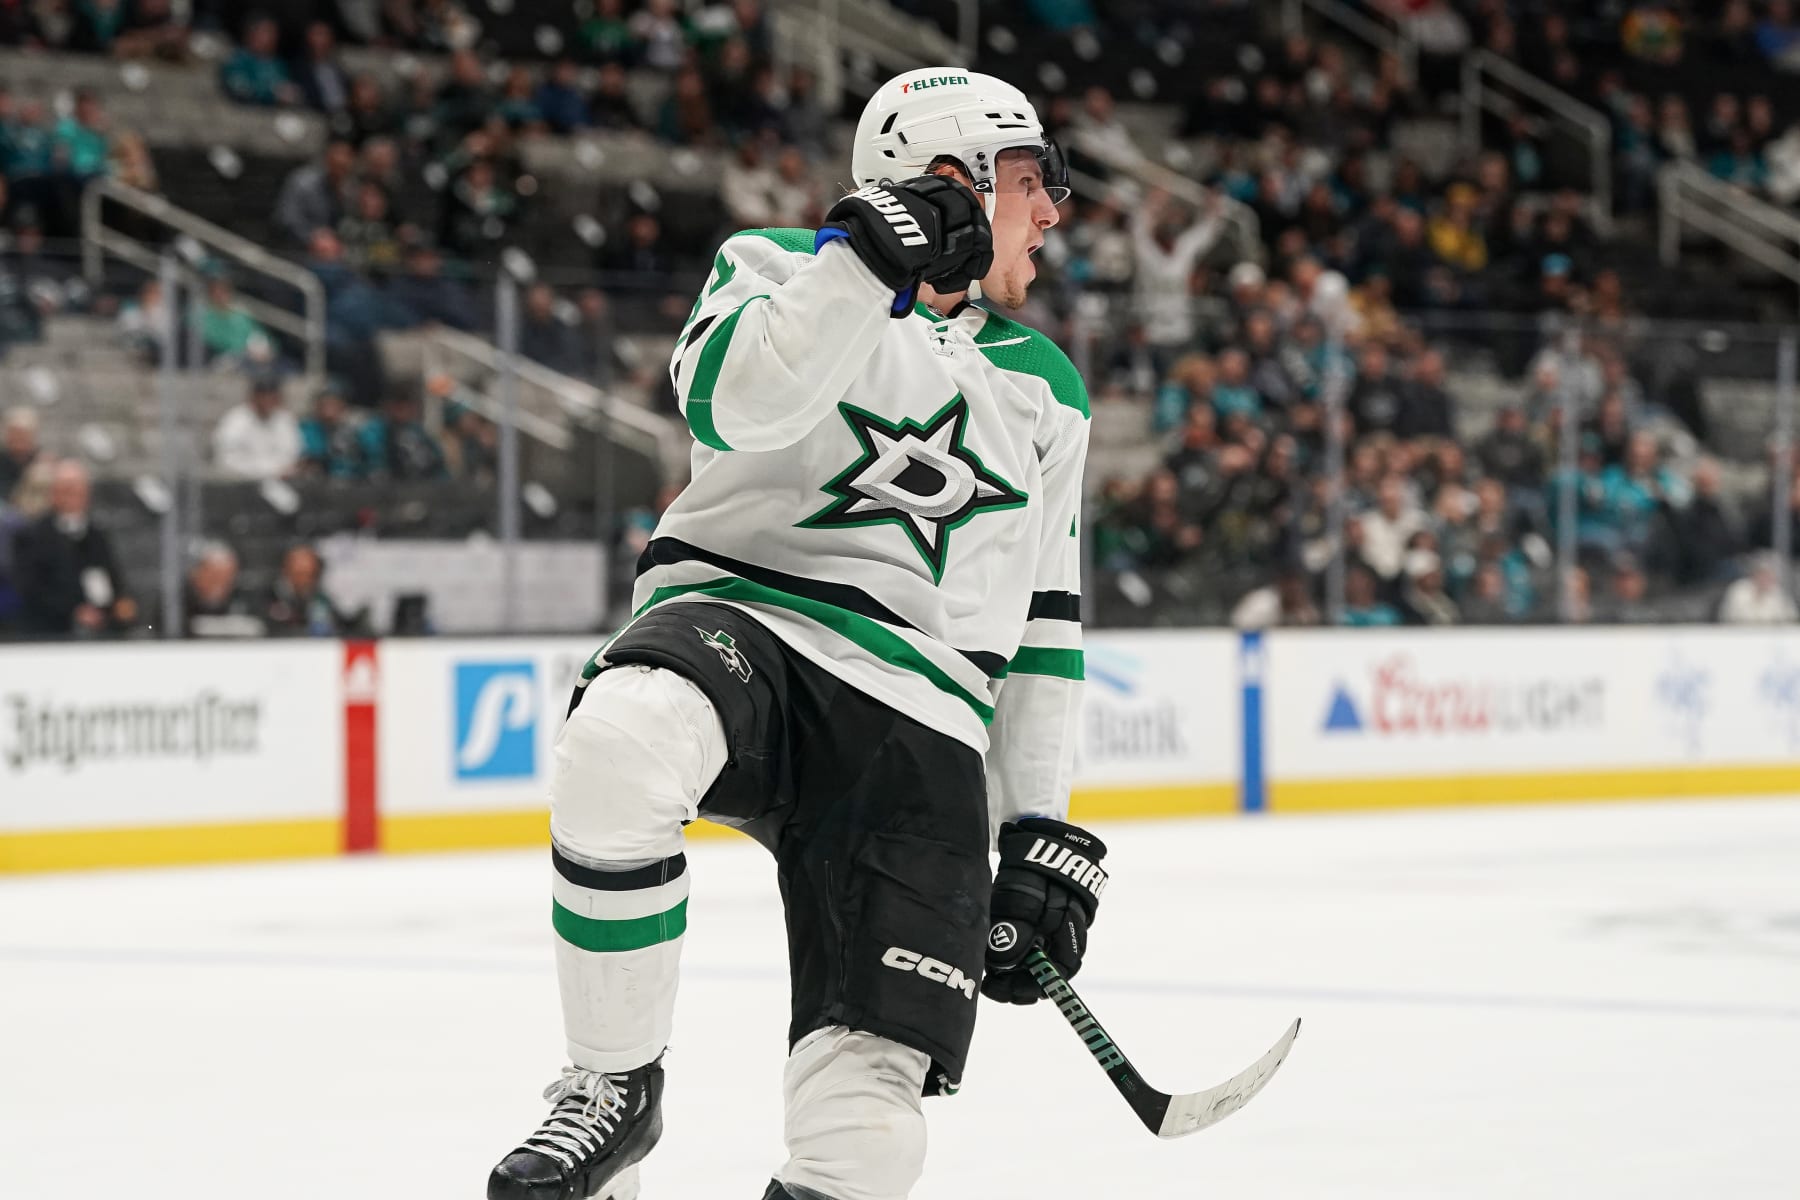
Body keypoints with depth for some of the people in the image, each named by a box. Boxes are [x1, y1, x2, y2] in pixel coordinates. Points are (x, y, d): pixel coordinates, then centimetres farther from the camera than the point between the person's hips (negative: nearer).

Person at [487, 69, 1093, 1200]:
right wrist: (873, 256, -20)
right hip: (737, 614, -3)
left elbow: (1041, 628, 24)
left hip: (921, 719, 3)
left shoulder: (1047, 391, 23)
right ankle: (613, 1089, -21)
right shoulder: (785, 267, 9)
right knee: (625, 739, -41)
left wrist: (1045, 830, 18)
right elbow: (730, 398, -14)